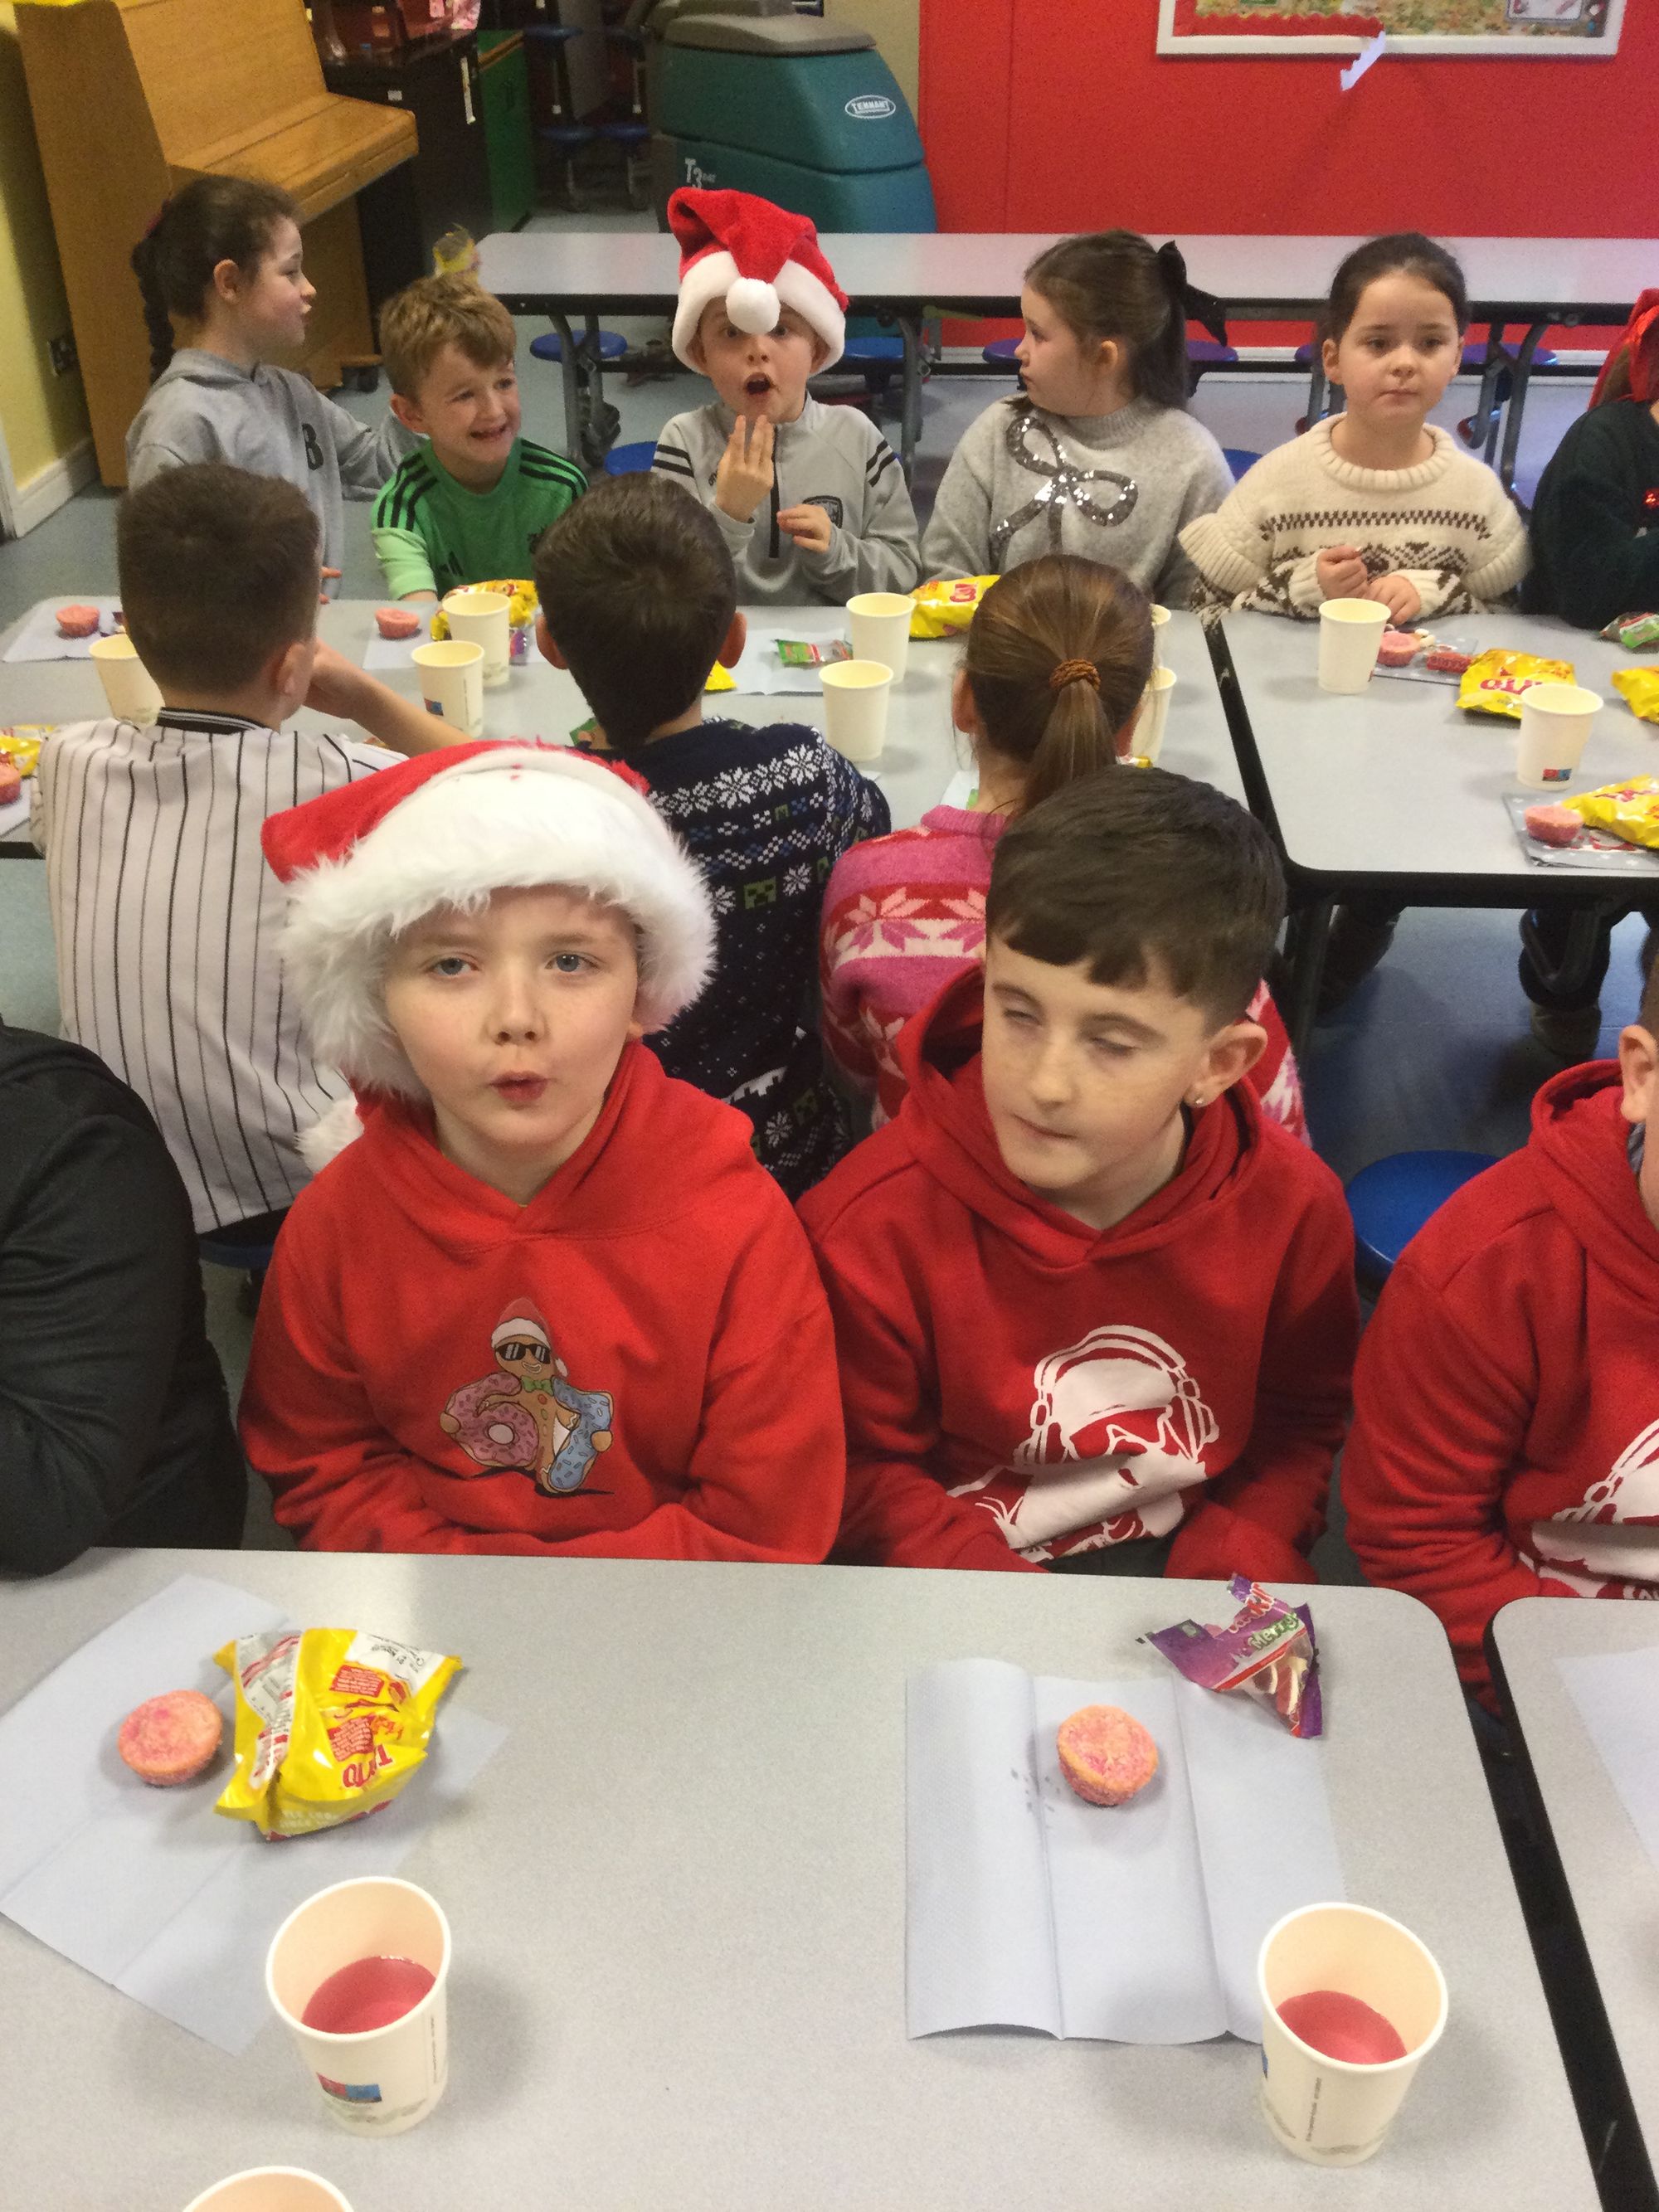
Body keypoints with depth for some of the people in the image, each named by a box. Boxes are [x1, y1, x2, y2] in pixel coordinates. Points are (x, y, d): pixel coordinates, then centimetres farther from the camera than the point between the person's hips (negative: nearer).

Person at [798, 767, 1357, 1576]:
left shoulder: (1291, 1208, -11)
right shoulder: (878, 1222, -18)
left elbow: (1299, 1426, 4)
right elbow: (864, 1467, -8)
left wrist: (1234, 1573, -11)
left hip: (1183, 1560, 4)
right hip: (952, 1591, -3)